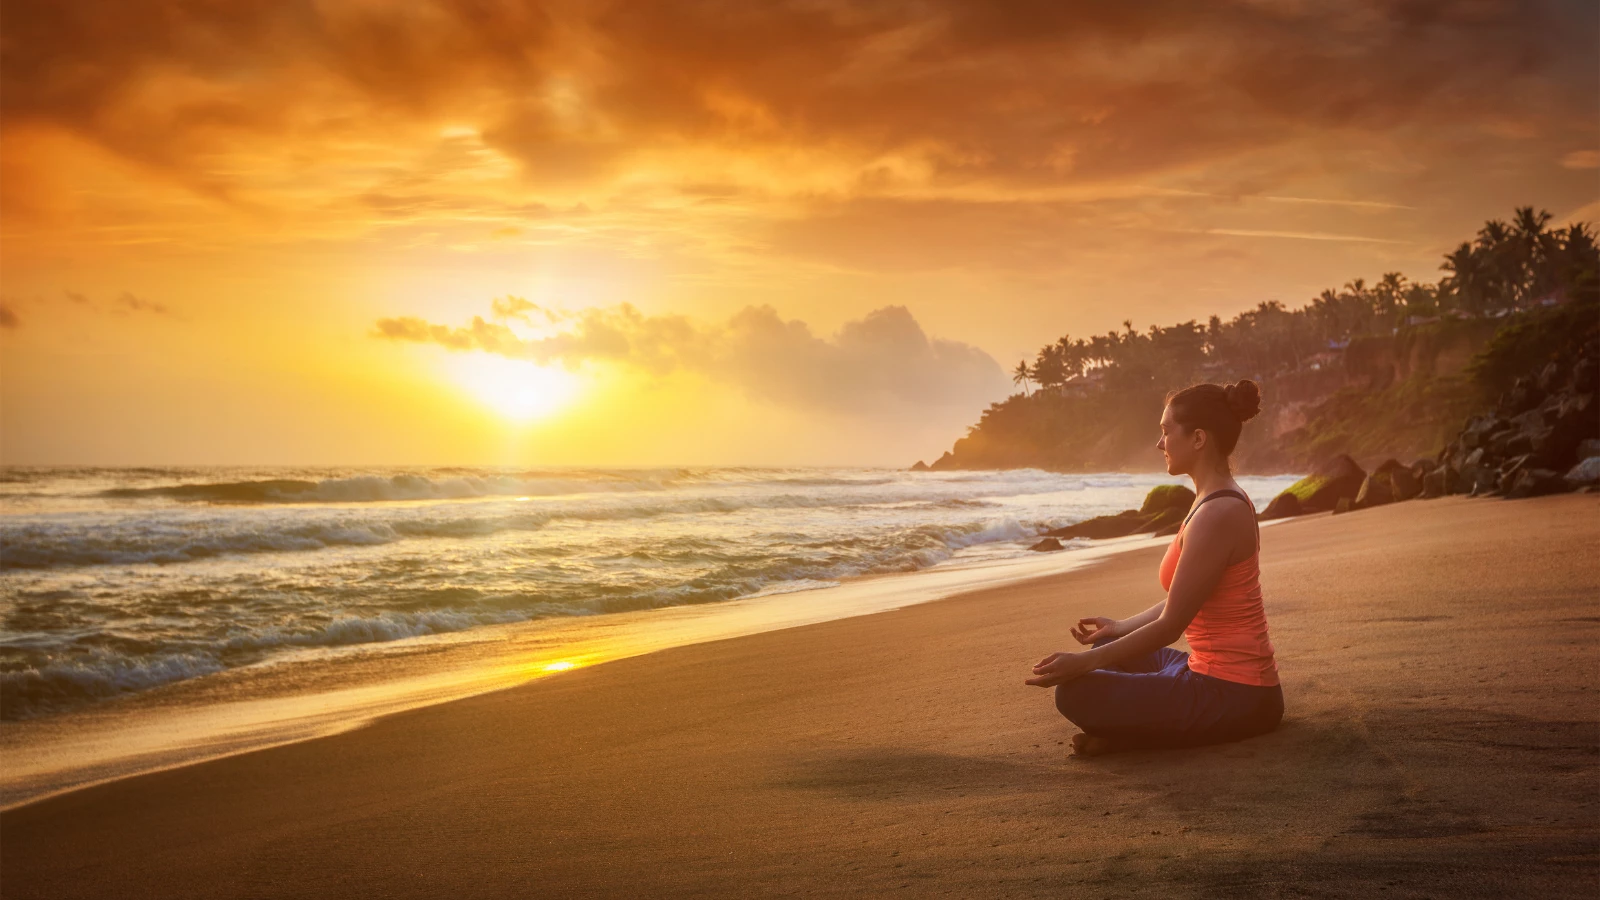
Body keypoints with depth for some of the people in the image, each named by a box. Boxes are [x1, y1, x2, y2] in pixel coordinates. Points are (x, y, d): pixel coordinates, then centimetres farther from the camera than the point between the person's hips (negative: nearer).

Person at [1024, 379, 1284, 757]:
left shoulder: (1216, 515, -21)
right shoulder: (1222, 502, 10)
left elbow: (1170, 625, -19)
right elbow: (1184, 603, 19)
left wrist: (1085, 663, -14)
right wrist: (1120, 627, 28)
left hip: (1234, 697, -10)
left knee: (1076, 693, -20)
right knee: (1109, 648, 26)